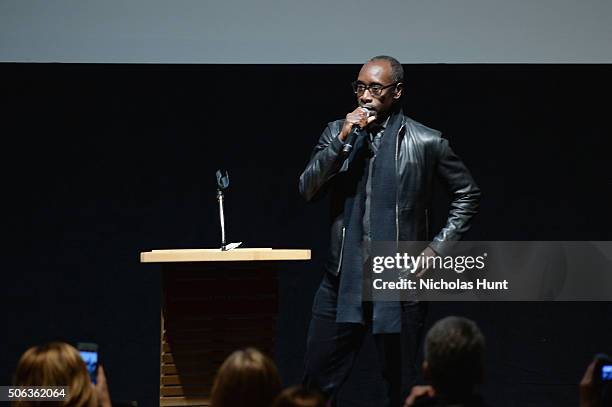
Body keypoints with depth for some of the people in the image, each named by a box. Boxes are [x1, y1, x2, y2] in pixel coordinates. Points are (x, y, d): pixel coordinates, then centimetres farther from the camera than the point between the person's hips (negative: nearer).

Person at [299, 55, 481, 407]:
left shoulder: (426, 142, -2)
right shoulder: (337, 132, 6)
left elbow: (468, 193, 7)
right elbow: (308, 190, -3)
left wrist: (438, 248, 0)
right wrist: (343, 140, -13)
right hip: (344, 277, 2)